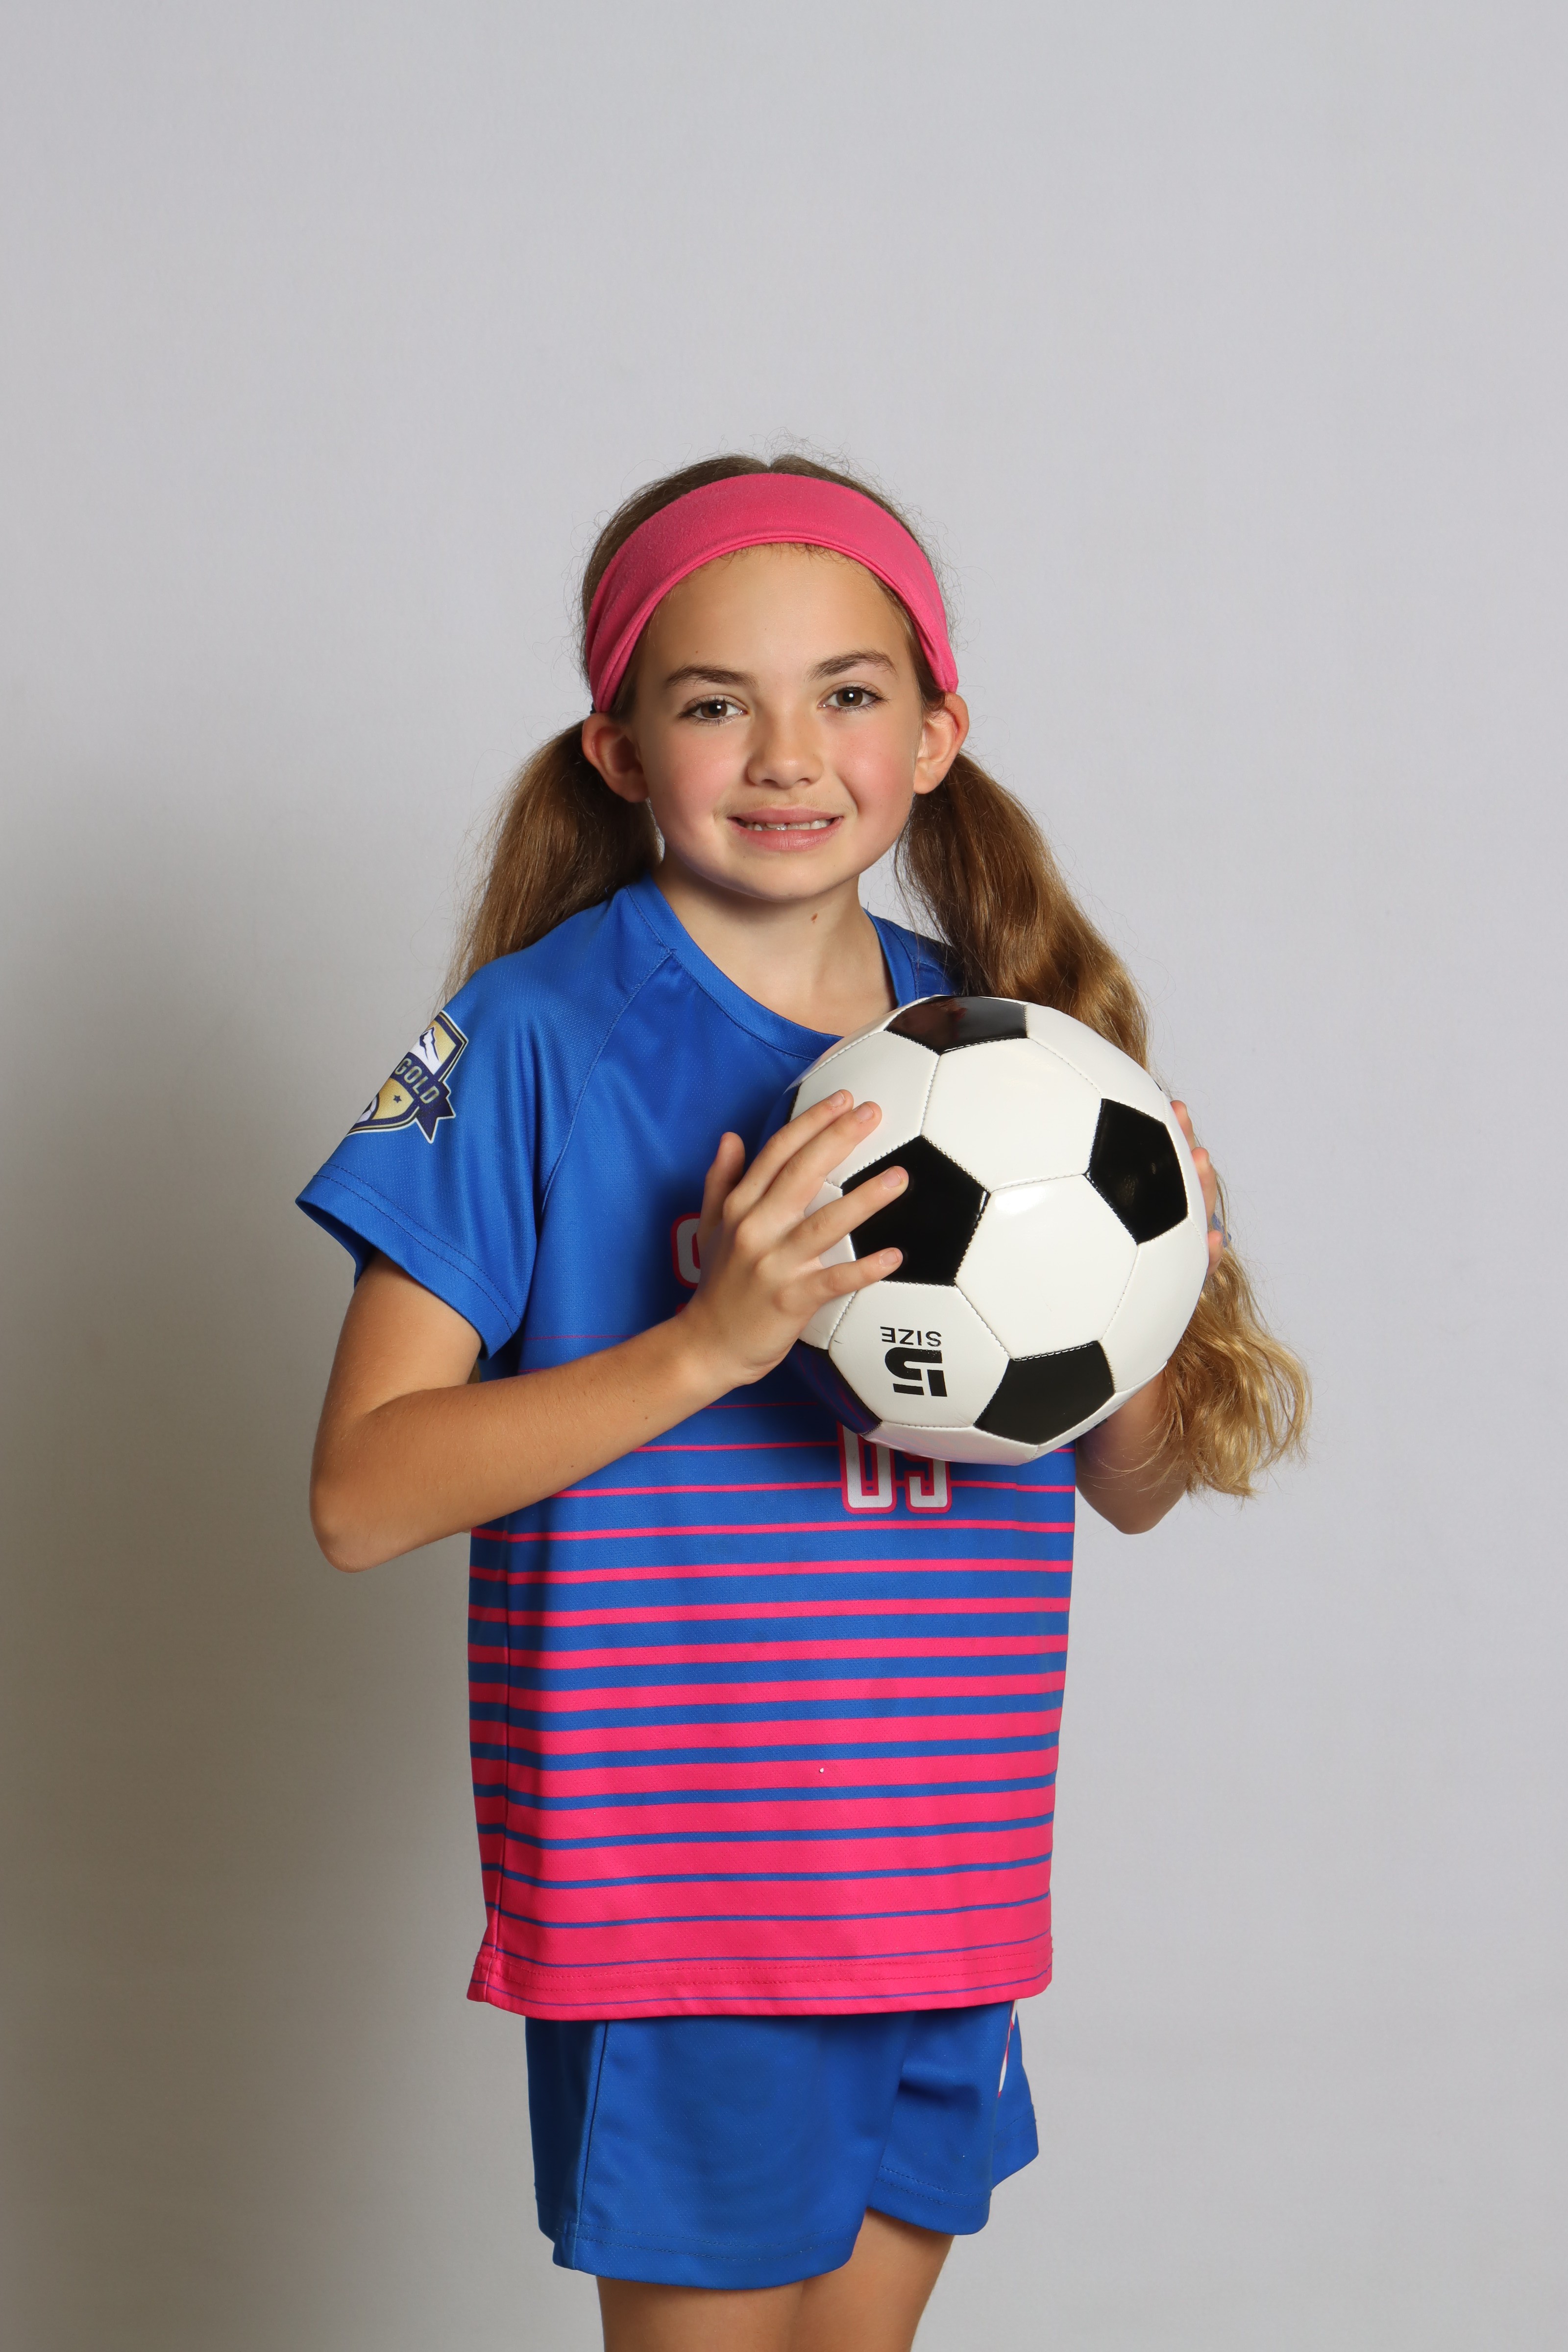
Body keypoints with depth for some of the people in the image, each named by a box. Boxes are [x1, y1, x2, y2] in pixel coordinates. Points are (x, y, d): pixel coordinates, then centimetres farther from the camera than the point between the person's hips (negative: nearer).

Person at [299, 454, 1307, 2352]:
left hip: (945, 1851, 5)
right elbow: (363, 1496, -15)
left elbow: (1134, 1488, 13)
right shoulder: (538, 1037, -10)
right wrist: (706, 1346, -26)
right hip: (668, 1880, -5)